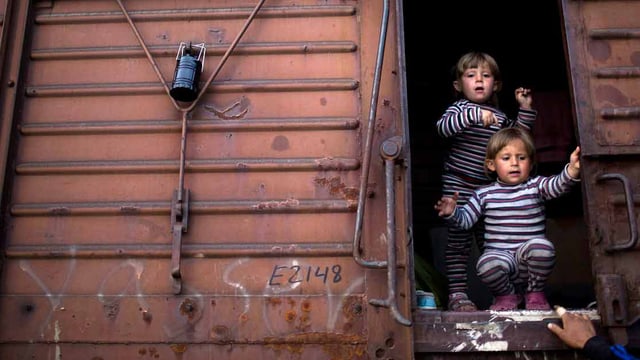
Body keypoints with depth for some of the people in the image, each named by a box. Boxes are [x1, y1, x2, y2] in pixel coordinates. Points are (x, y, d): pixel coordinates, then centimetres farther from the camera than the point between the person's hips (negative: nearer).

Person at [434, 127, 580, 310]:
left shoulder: (536, 186, 5)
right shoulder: (484, 194, 6)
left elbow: (558, 185, -14)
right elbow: (466, 219, 6)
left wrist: (572, 169, -35)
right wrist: (452, 212, -16)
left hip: (528, 255, 1)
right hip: (499, 255, 0)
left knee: (542, 246, -32)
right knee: (486, 265, -33)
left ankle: (535, 293, 0)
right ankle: (506, 295, 5)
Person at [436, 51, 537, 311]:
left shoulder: (499, 117, 15)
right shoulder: (460, 108, -3)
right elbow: (443, 127, -22)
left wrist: (525, 109, 15)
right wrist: (474, 115, -33)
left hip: (488, 190, 5)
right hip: (458, 187, -5)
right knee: (459, 242, -4)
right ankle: (457, 294, 0)